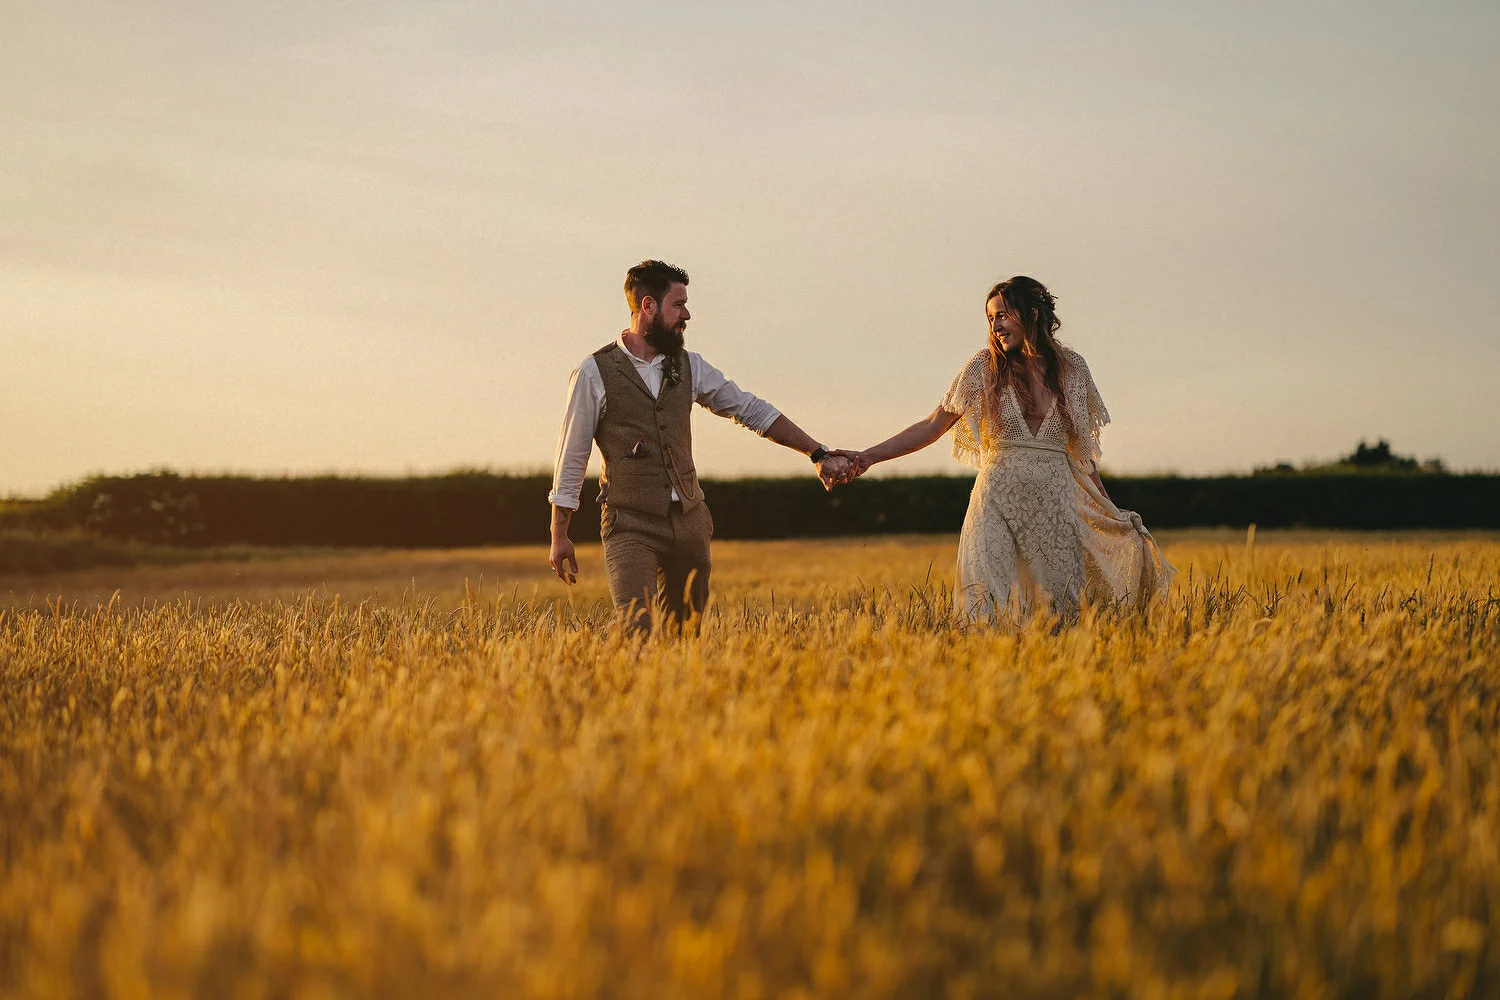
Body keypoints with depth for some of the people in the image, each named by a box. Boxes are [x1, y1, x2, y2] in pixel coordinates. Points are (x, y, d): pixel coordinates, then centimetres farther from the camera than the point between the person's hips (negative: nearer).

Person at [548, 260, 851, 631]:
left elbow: (752, 410, 15)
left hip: (689, 521, 5)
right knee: (638, 634, -20)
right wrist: (559, 537, 2)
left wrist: (820, 455, 10)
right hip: (631, 527, -5)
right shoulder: (594, 373, -3)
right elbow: (572, 455, 1)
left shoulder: (688, 366, 10)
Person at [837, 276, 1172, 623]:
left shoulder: (1072, 367, 8)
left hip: (1056, 502, 1)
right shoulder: (985, 367, 4)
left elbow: (1081, 446, 16)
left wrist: (1107, 508, 16)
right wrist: (868, 457, -5)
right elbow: (932, 426, 4)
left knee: (1060, 613, -1)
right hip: (999, 500, -1)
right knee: (986, 610, -13)